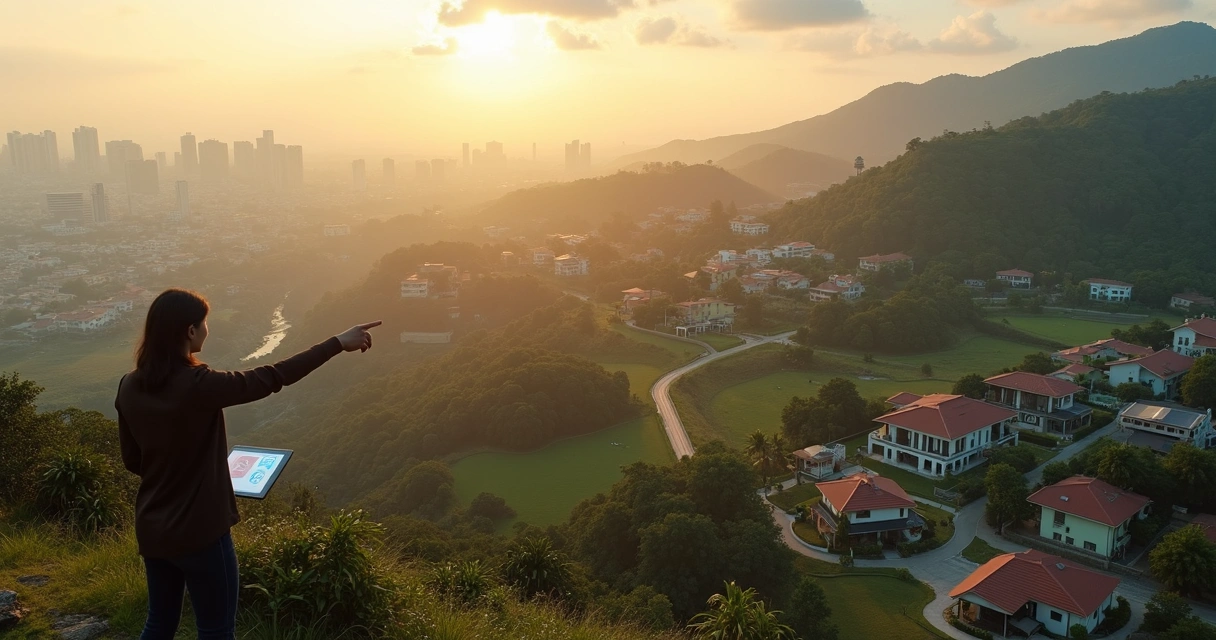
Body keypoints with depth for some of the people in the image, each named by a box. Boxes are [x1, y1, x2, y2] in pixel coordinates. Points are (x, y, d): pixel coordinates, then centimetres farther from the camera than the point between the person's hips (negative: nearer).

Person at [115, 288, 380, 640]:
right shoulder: (200, 385, -23)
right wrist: (338, 343, -13)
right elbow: (274, 377, -19)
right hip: (199, 530, -7)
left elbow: (132, 461, 8)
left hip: (151, 529, 7)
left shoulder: (129, 387, -2)